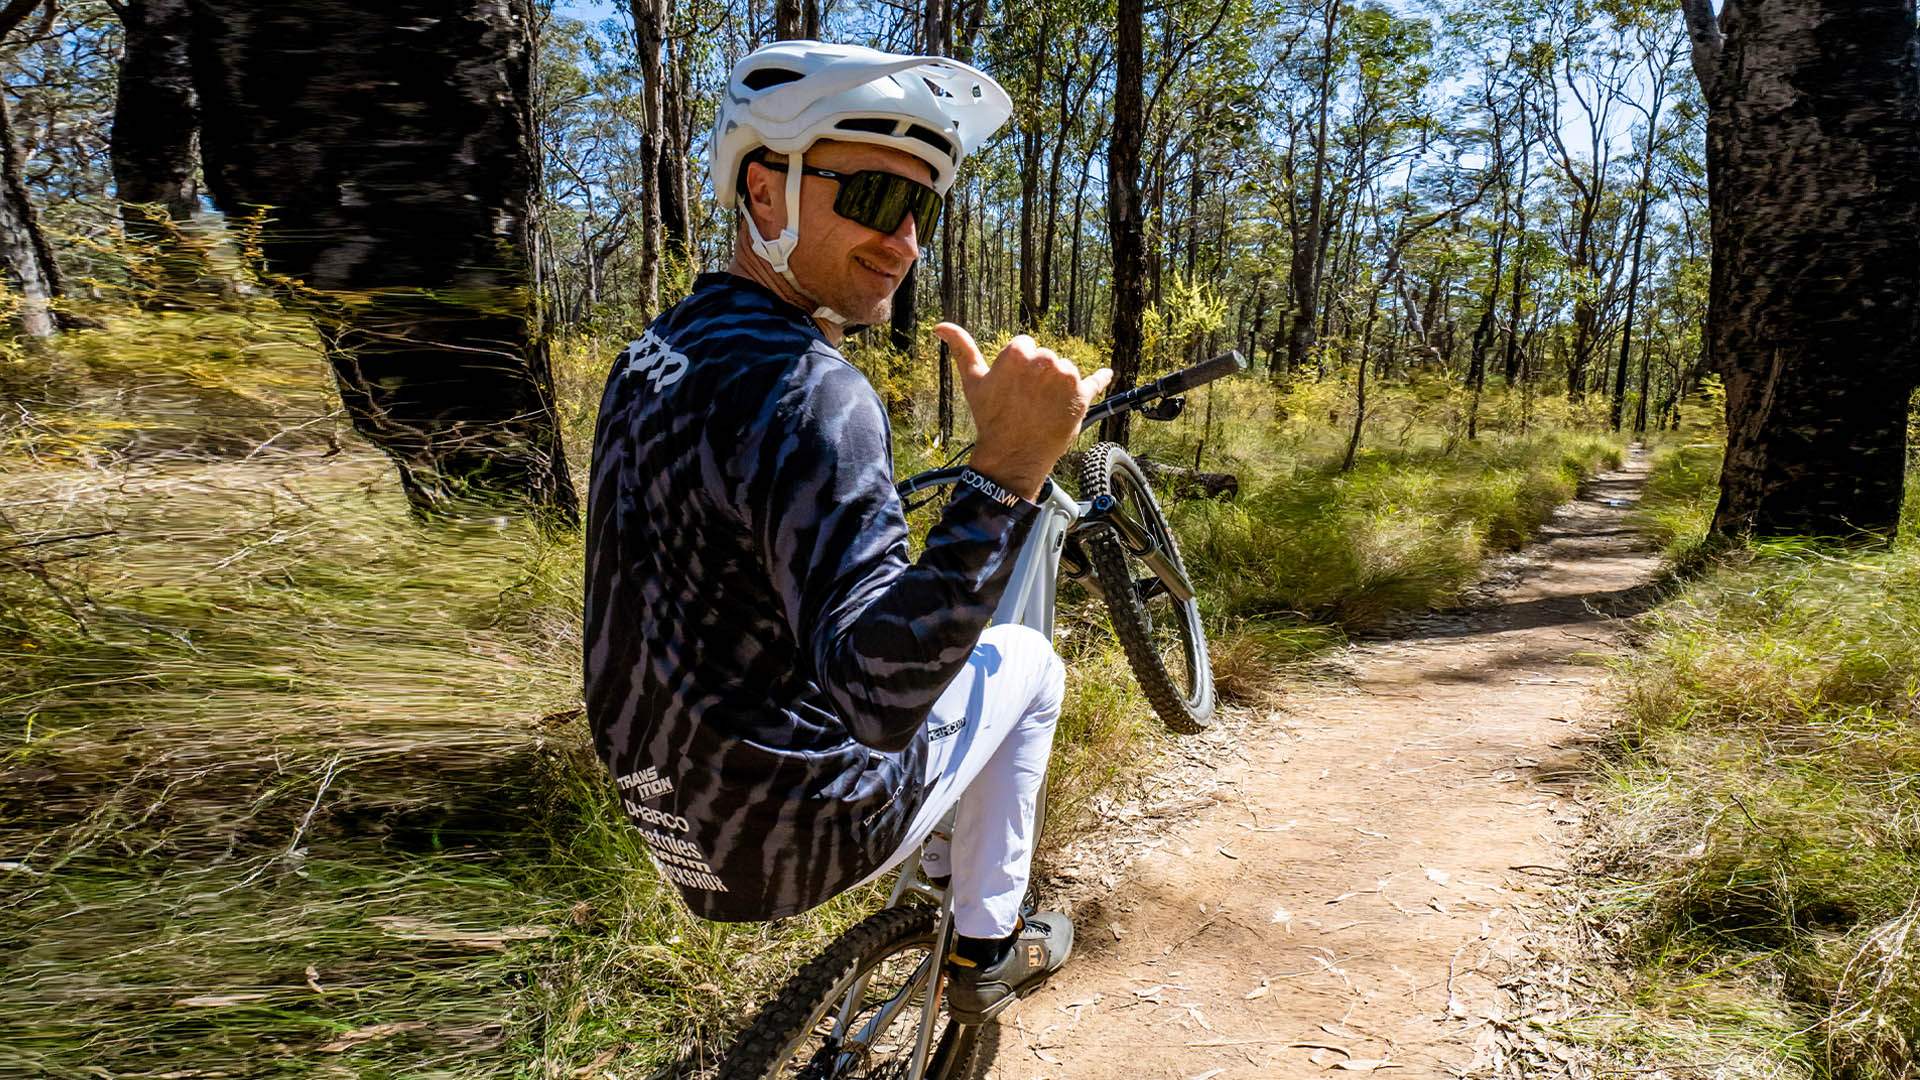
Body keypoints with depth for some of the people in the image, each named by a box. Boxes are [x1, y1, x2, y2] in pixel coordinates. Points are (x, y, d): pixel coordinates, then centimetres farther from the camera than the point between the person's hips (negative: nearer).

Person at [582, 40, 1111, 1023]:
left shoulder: (653, 356, 1)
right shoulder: (807, 390, -29)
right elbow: (878, 695, -38)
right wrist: (1005, 474, -45)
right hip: (797, 836, -8)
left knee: (912, 631, 31)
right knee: (1027, 660, 14)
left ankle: (938, 859, 49)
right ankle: (988, 948, 27)